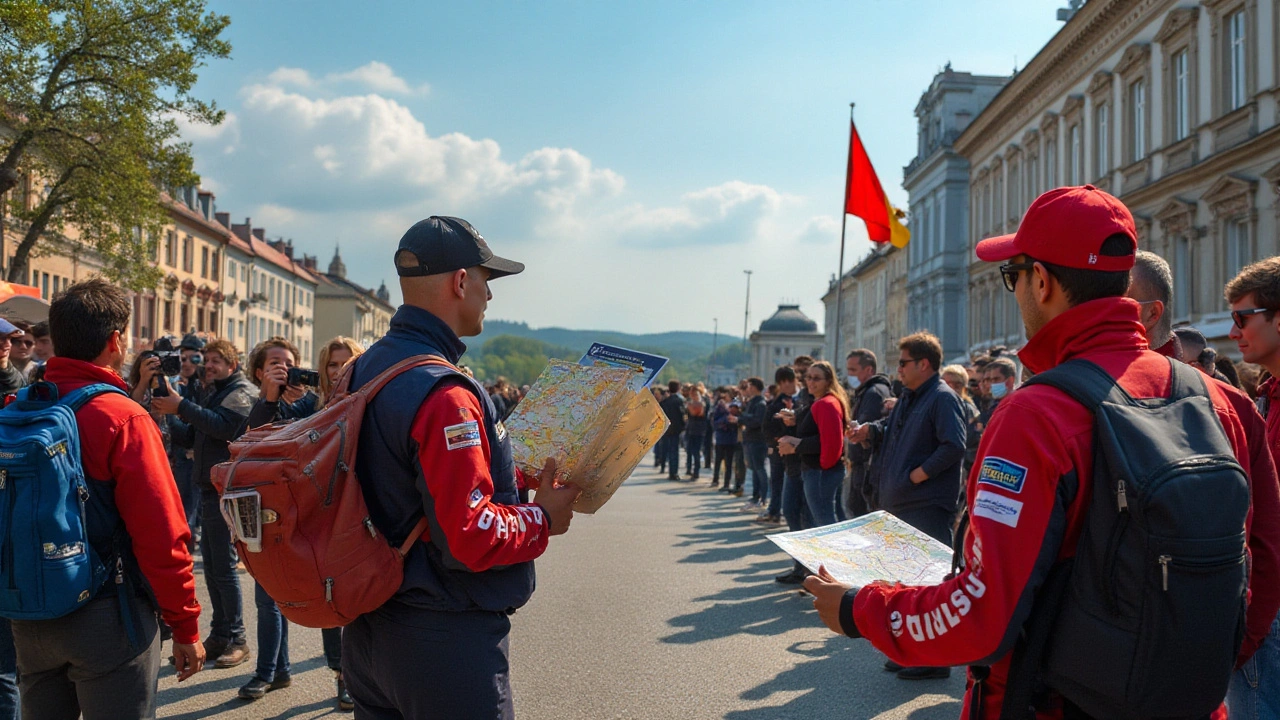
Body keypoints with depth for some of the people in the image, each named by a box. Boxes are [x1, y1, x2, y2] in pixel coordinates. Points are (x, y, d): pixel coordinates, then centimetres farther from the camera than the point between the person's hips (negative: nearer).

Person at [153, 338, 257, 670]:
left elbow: (224, 426, -24)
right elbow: (190, 438, 16)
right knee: (211, 565, 11)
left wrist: (181, 406, -23)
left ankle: (236, 639, 3)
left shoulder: (242, 392, -7)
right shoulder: (209, 394, 18)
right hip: (208, 488, 9)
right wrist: (167, 417, 0)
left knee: (224, 566, -5)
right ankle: (219, 634, 20)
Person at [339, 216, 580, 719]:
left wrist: (521, 478, 10)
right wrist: (543, 520, -9)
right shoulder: (443, 394, -24)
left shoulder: (365, 370, 6)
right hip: (444, 640, -9)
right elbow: (472, 537, -26)